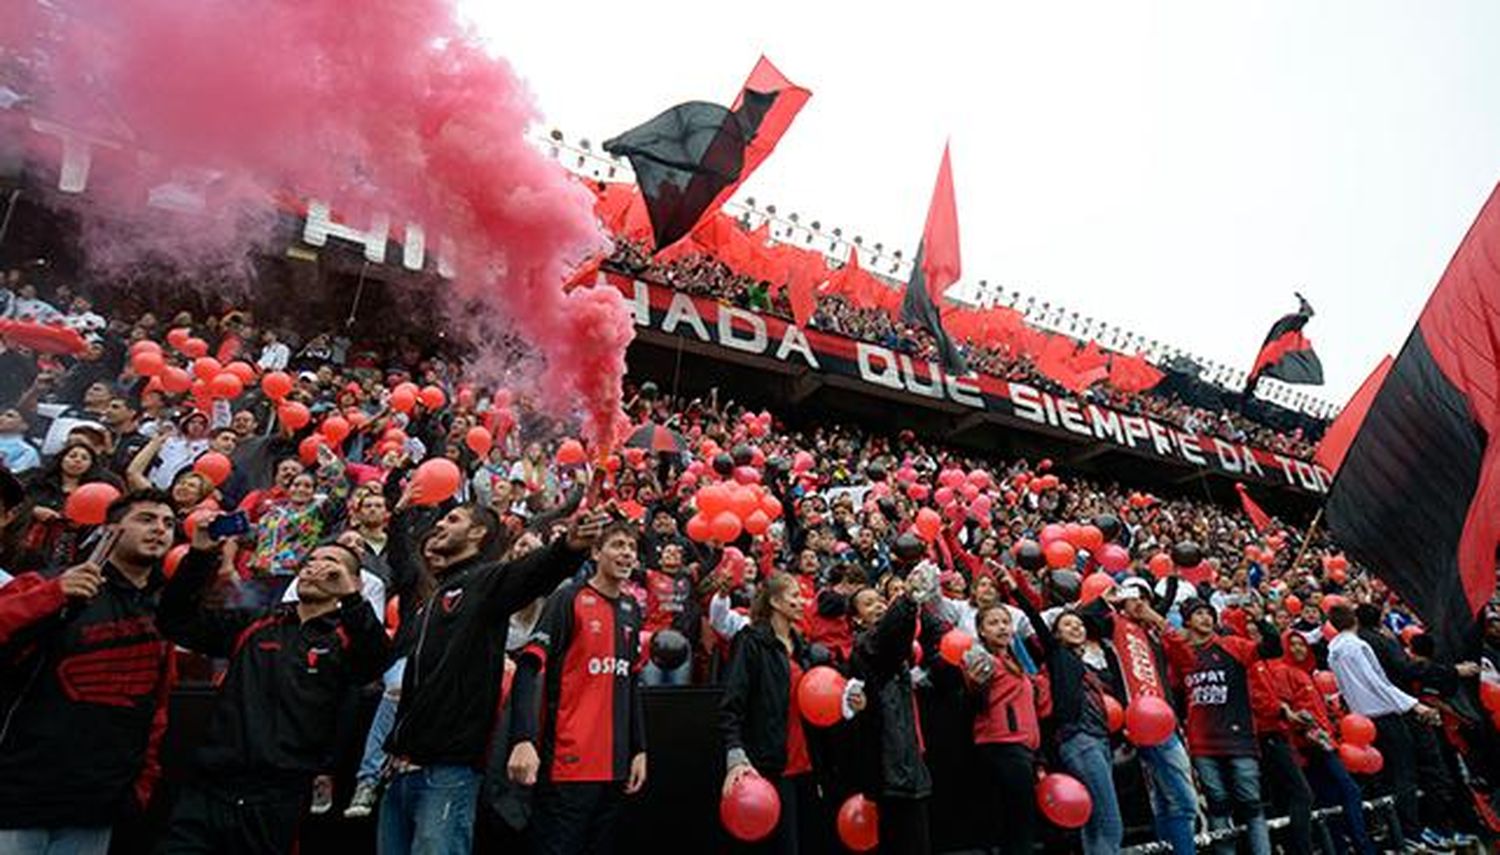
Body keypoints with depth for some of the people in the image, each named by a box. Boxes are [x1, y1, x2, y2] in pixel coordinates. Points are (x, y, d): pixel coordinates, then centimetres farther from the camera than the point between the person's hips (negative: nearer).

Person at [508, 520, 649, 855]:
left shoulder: (632, 611, 13)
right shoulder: (570, 598, -7)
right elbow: (529, 668, -14)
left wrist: (639, 749, 13)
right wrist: (523, 740, -26)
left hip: (615, 763, 7)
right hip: (569, 760, -7)